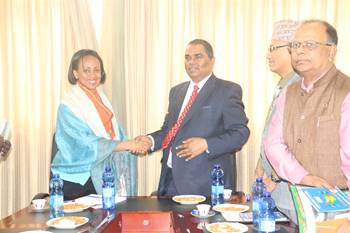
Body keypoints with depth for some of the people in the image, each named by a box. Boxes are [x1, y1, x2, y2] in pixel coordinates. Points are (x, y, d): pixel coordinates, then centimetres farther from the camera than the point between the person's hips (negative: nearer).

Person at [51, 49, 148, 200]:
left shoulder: (102, 99, 8)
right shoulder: (68, 106, -12)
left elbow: (114, 133, 8)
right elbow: (89, 143, -19)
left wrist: (134, 144, -11)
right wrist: (127, 144, -22)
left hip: (101, 176, 5)